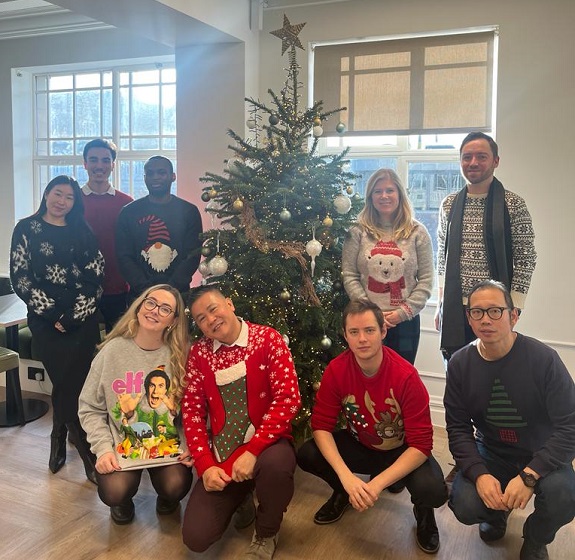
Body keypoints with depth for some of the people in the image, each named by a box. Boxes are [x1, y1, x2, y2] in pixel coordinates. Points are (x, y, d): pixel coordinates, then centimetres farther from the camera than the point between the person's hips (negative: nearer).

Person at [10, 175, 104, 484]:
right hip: (46, 320, -1)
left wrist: (75, 315, -8)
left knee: (69, 384, -2)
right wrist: (51, 313, -9)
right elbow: (19, 276, -3)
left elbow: (95, 276, 2)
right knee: (66, 384, -5)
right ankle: (87, 453, 7)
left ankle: (58, 440, 23)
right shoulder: (26, 229, 3)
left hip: (82, 318, 2)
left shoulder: (82, 231, 8)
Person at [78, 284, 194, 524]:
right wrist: (103, 448, -10)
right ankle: (123, 502, 18)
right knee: (114, 493, -23)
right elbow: (90, 408, -1)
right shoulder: (112, 351, -7)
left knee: (176, 488, -22)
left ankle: (167, 498, 19)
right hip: (122, 445, 0)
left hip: (169, 445, 1)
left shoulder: (179, 356, -6)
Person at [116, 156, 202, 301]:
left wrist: (171, 288, -15)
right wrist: (145, 289, -13)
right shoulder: (129, 212, 5)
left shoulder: (189, 211, 3)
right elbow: (124, 257, 0)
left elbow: (193, 256, -3)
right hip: (140, 295, 1)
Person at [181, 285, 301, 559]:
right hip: (221, 454, 3)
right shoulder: (199, 352, 4)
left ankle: (266, 533, -4)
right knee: (196, 537, -11)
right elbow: (192, 410, 3)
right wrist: (205, 465, -9)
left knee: (275, 464, -39)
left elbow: (288, 399, -17)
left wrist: (252, 451, -22)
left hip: (266, 445, -3)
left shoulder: (268, 339, -9)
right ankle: (241, 499, 23)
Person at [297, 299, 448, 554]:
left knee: (433, 491, -32)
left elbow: (421, 444, -26)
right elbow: (321, 425, -17)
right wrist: (347, 477, -32)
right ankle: (343, 492, 12)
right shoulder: (336, 370, -20)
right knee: (306, 455, -21)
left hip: (401, 451, -3)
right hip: (359, 445, 3)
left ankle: (423, 512, 9)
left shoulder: (406, 376, -29)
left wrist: (378, 483, -35)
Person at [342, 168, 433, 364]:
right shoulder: (358, 232, 1)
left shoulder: (418, 233, 2)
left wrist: (403, 312, -10)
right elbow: (349, 276, -3)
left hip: (406, 321, 0)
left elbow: (426, 279, -1)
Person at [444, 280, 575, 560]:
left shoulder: (543, 359, -20)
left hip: (541, 456, -2)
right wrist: (479, 474, -24)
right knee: (465, 506, -22)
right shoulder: (460, 364, -10)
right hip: (490, 453, 2)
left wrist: (529, 475, -29)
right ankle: (497, 512, 19)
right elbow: (458, 427, -7)